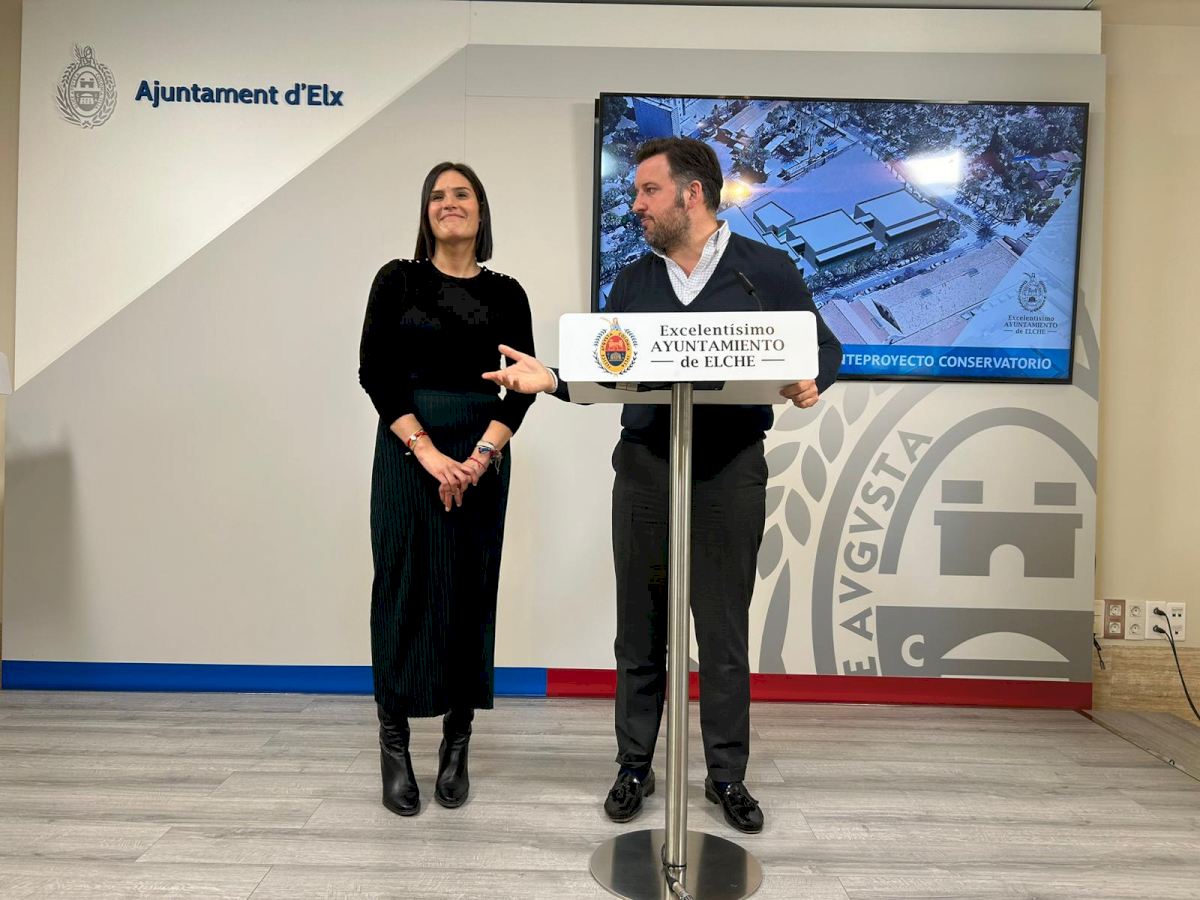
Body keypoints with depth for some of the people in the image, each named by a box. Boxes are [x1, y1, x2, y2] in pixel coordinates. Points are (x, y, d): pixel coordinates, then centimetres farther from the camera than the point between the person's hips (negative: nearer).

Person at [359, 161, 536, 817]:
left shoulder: (505, 293, 8)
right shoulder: (397, 280, 4)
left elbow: (523, 385, 0)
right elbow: (374, 371, -4)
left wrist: (480, 456, -14)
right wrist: (427, 451, -14)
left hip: (481, 457, 2)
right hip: (406, 452, -1)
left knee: (470, 591, 5)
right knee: (404, 589, 0)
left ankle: (457, 745, 17)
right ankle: (394, 746, 12)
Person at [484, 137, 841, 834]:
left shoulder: (767, 270, 1)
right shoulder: (633, 282, 11)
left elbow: (826, 348, 5)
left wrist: (814, 382, -16)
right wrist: (552, 378, -7)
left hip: (732, 469, -2)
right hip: (644, 467, 3)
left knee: (725, 631, 7)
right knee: (641, 628, 10)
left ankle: (728, 775, 25)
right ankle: (634, 768, 27)